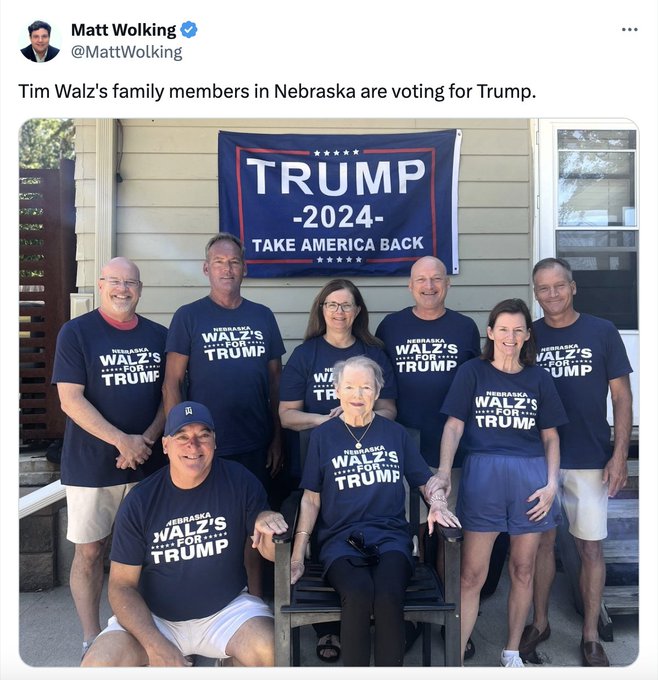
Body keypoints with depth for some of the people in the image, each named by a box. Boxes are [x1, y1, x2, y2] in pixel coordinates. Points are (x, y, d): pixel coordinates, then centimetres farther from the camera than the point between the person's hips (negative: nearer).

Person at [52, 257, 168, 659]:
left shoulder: (159, 336, 5)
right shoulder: (76, 333, -5)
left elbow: (170, 394, 6)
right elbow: (70, 400, -11)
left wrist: (147, 439, -9)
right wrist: (123, 441, -17)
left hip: (148, 462, 3)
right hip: (91, 465, -2)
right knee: (90, 551, 8)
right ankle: (92, 639, 24)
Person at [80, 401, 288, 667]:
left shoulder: (239, 480, -9)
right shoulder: (140, 501, -9)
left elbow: (270, 552, -3)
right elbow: (122, 586, -4)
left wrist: (267, 521, -27)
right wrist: (156, 645, -18)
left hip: (227, 609, -1)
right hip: (152, 617, 1)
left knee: (275, 653, -26)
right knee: (96, 665, -22)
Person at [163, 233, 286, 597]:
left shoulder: (263, 317, 7)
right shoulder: (188, 317, -2)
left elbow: (275, 380, 9)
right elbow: (172, 382, -5)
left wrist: (277, 438, 6)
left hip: (255, 444, 3)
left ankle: (255, 598, 33)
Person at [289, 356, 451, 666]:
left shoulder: (395, 433, 11)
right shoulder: (323, 435, 7)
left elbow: (426, 480, 16)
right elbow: (311, 498, 7)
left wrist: (436, 504, -6)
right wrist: (297, 555, -1)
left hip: (390, 535, 1)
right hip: (340, 538, 0)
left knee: (388, 594, -30)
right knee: (358, 593, -31)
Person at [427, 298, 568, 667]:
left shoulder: (539, 377, 11)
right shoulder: (472, 372, 5)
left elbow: (551, 436, 12)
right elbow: (454, 426, -1)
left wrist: (552, 483, 0)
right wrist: (444, 472, -15)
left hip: (531, 477, 3)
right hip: (483, 474, -2)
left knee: (523, 571, 13)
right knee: (472, 574, -1)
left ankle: (512, 652, 30)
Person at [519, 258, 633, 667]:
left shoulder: (602, 332, -2)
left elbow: (622, 396, 0)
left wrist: (620, 454, -6)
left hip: (590, 460, -1)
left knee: (591, 547, 7)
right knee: (542, 541, 12)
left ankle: (591, 637, 25)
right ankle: (539, 623, 30)